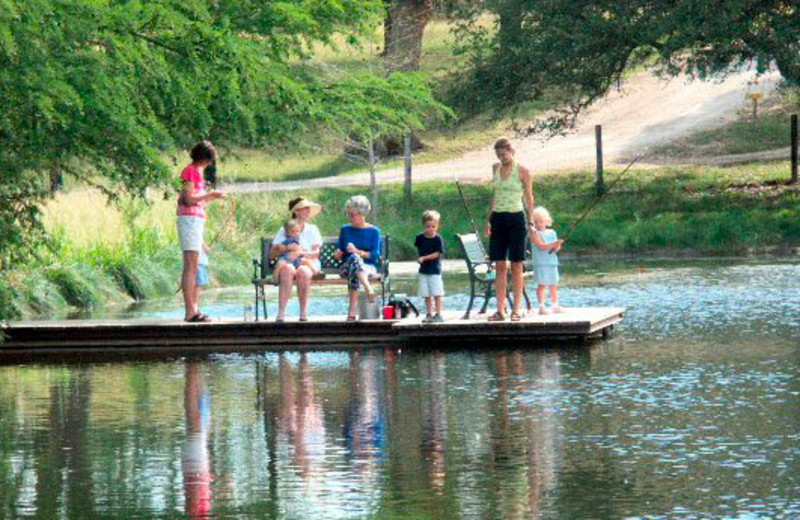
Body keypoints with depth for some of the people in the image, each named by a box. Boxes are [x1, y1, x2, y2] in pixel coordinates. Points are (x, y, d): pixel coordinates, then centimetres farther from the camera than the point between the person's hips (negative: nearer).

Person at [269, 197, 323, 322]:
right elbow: (272, 254, 6)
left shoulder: (312, 229, 17)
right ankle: (281, 313, -44)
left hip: (308, 264, 0)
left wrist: (300, 253, -15)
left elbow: (316, 253, 3)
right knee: (288, 269, -38)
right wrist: (287, 248, -13)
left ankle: (304, 313, -35)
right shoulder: (283, 230, 14)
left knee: (303, 271, -37)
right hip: (287, 263, 0)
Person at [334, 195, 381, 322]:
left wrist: (358, 251, -16)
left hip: (368, 266, -1)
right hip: (345, 267, 1)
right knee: (354, 258, -38)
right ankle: (368, 287, -62)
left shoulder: (373, 231, 9)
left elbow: (375, 255, -3)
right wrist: (338, 254, -5)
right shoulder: (345, 230, 18)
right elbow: (339, 256, 19)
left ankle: (352, 311, -53)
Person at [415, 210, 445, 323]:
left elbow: (437, 254, -16)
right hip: (423, 270, 5)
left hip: (435, 270, -5)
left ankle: (438, 315, 2)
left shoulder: (438, 239, -11)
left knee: (437, 293, -3)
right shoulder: (420, 237, 2)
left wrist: (424, 258, -20)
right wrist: (420, 258, 6)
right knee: (426, 294, 9)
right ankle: (429, 314, 18)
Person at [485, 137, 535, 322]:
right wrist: (489, 219, 13)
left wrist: (531, 222, -8)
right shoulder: (495, 168, 11)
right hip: (498, 218, 4)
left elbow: (528, 198, -1)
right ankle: (500, 310, 2)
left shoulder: (522, 171, -4)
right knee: (500, 266, 2)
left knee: (516, 266, -2)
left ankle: (516, 310, 1)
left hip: (516, 218, -4)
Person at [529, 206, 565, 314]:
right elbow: (540, 245, -15)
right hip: (540, 263, -6)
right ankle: (541, 306, -8)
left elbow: (556, 248, 10)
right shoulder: (534, 233, -3)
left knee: (553, 285, 10)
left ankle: (555, 305, 18)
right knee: (542, 284, -9)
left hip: (552, 261, 6)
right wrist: (553, 244, -22)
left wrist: (557, 246, -14)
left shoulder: (552, 233, 13)